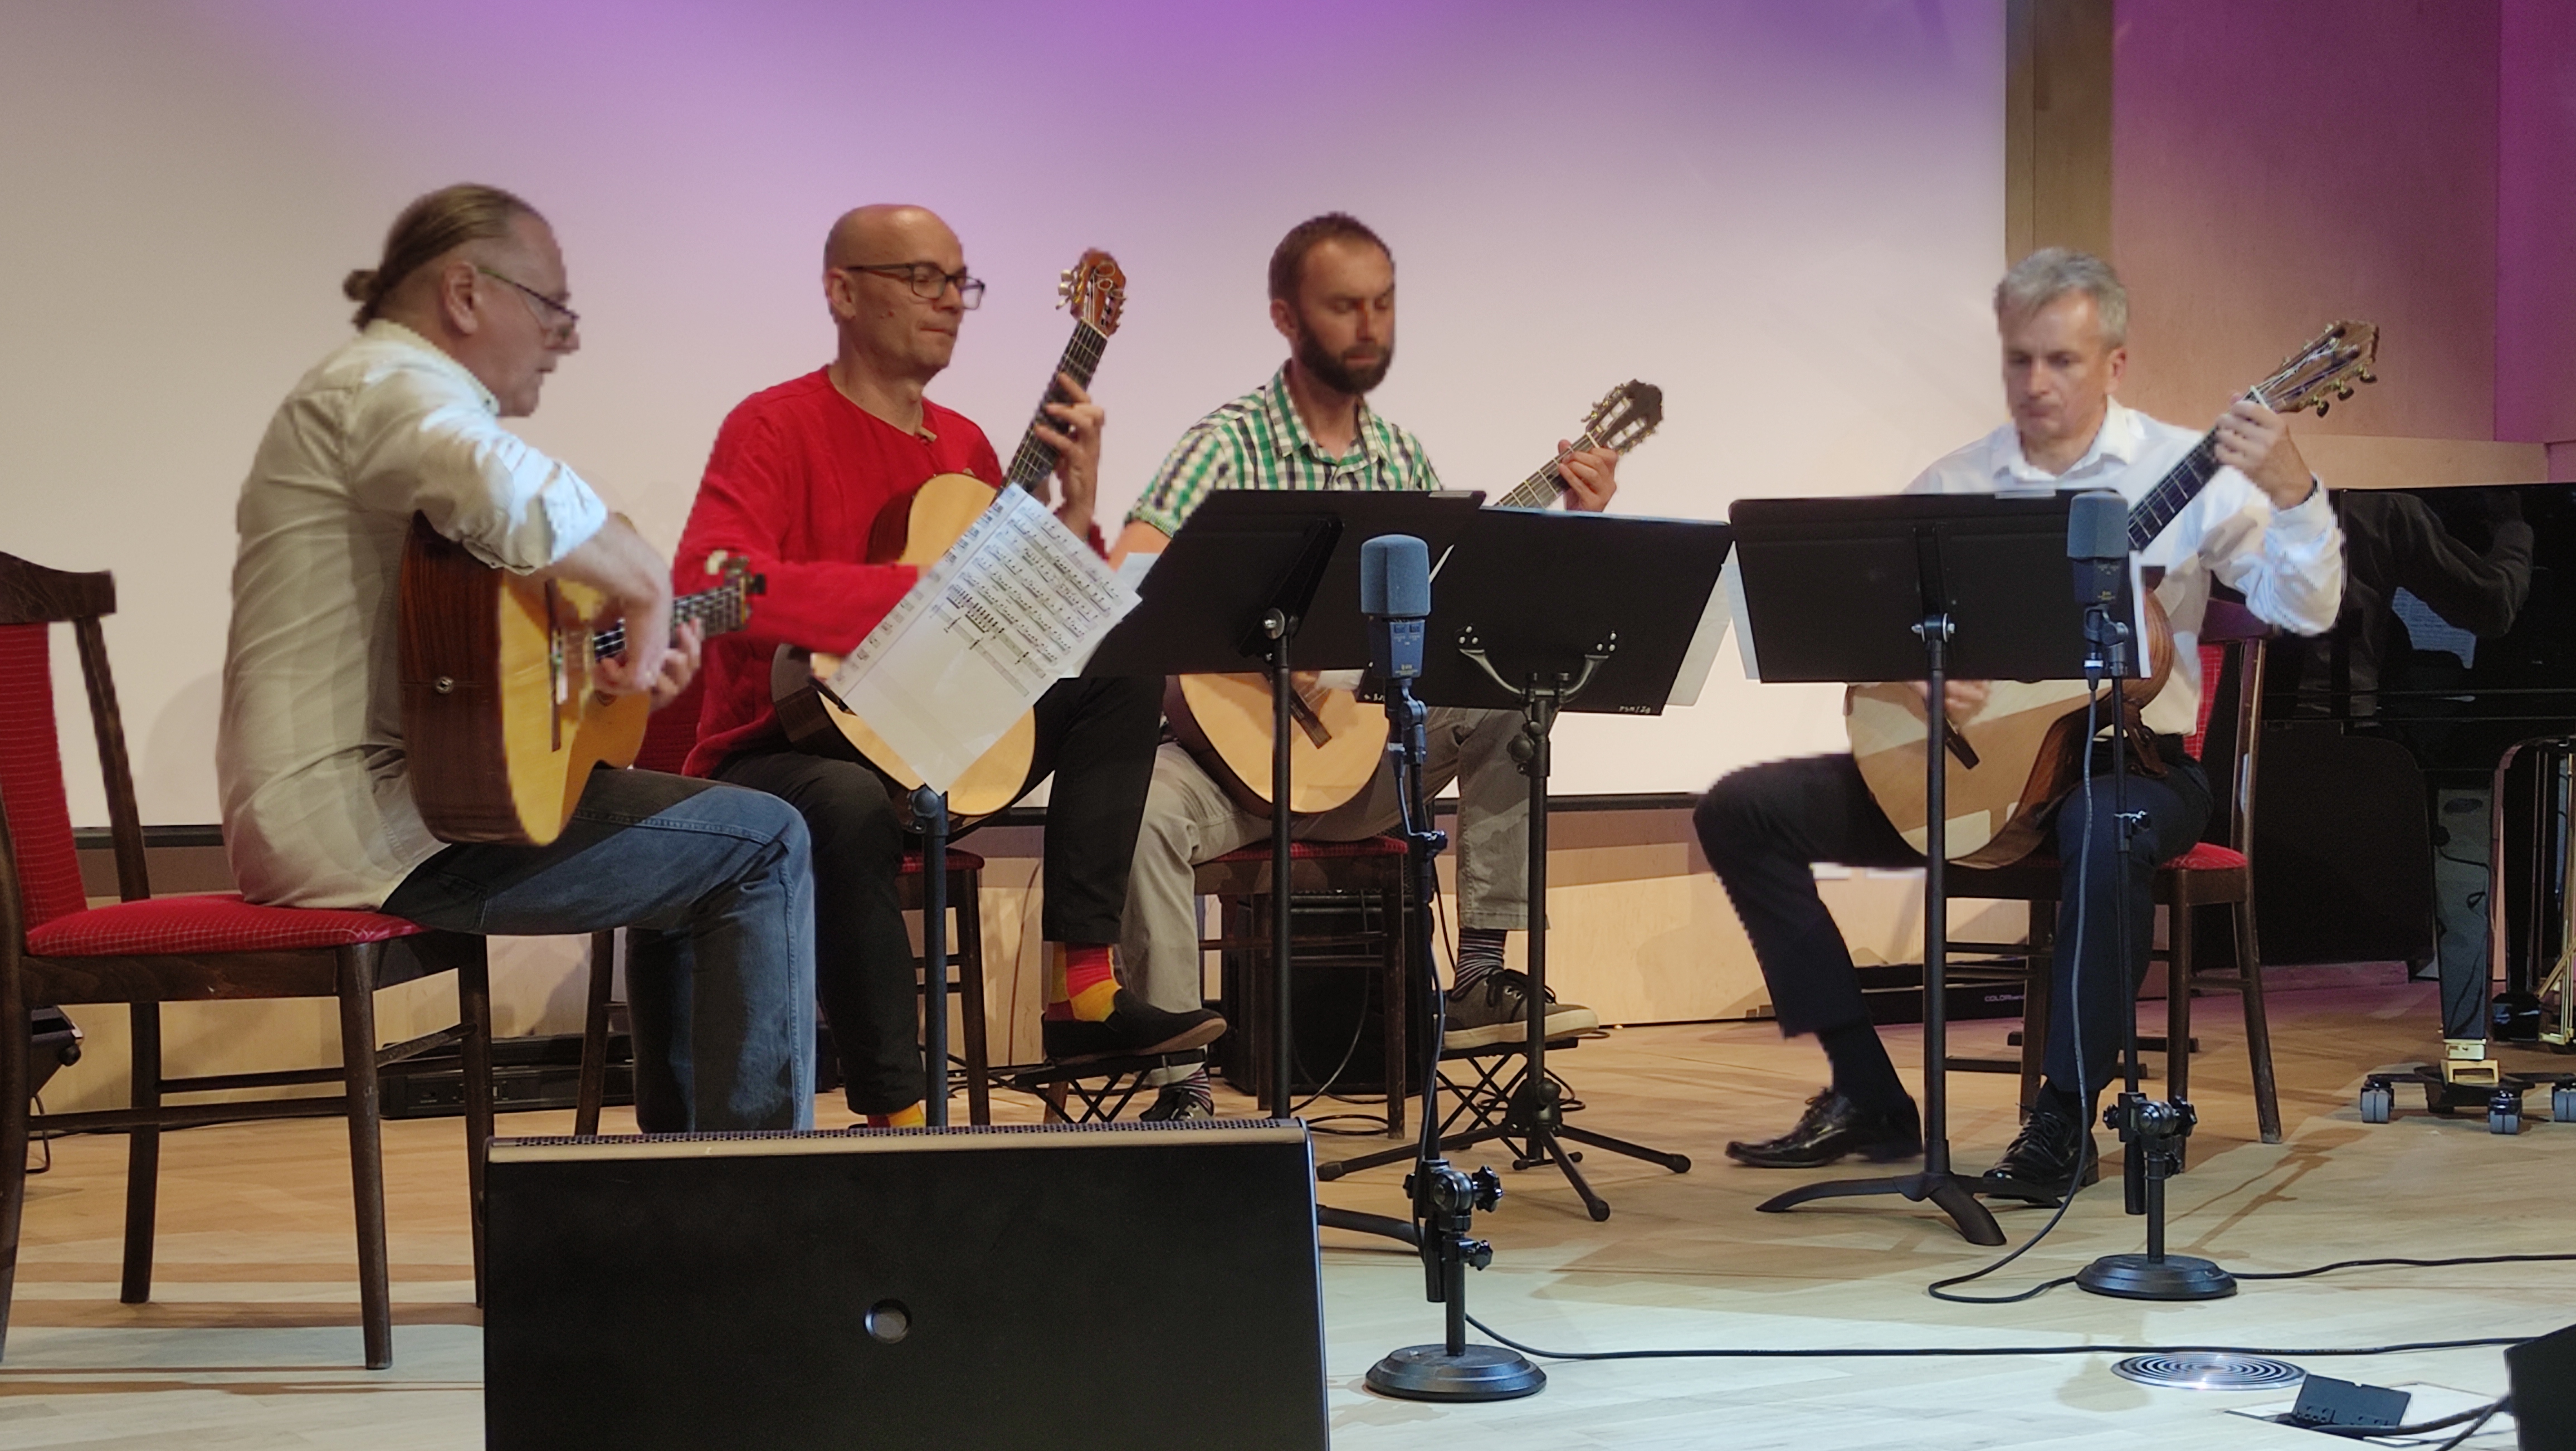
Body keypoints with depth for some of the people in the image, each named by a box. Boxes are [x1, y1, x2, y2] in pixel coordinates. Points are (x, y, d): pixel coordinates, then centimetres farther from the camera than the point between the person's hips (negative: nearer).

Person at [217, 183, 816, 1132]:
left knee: (692, 848, 25)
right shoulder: (395, 384, -13)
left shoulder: (394, 389, 22)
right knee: (763, 848, -8)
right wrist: (645, 587, -21)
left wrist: (638, 643, 10)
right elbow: (518, 497, -37)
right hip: (365, 822, -11)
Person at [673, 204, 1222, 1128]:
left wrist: (1074, 513, -7)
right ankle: (894, 1112, -30)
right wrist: (925, 592, -30)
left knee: (1126, 668, -3)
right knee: (850, 805, -40)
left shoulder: (964, 446, 11)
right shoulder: (778, 426, -10)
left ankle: (1082, 984, -12)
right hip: (788, 748, -7)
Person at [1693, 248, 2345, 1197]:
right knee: (1743, 809, -10)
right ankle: (1870, 1099, -6)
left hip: (2130, 759, -4)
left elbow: (2302, 611, -11)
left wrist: (2292, 494, -29)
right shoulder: (1953, 486, 9)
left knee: (2104, 828, -42)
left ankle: (2064, 1123, -26)